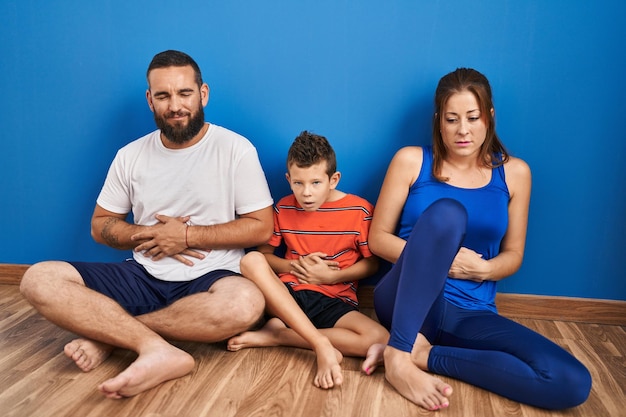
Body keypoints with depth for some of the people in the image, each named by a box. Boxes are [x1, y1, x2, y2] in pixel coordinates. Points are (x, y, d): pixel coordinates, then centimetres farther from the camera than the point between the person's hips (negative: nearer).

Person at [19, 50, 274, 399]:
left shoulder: (235, 149, -5)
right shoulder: (131, 156, 5)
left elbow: (261, 227, -7)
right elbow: (101, 225, 11)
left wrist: (187, 235, -12)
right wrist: (147, 235, -9)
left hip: (209, 278, -3)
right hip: (144, 276, 4)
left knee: (246, 303, -39)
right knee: (39, 279, -16)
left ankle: (109, 335, -20)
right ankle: (157, 348, -29)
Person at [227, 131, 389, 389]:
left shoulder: (358, 210, -3)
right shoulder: (283, 209, 4)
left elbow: (372, 263, 4)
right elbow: (263, 254, 8)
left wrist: (330, 276, -9)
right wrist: (293, 266, -11)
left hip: (335, 301, -1)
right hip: (288, 295, 1)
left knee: (380, 340, -30)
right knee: (251, 261, -29)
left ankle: (276, 335, -18)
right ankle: (322, 345, -33)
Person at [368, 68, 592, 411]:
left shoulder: (514, 173, 6)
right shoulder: (411, 161, 0)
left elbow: (513, 255, 11)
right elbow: (378, 238, 1)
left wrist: (483, 269, -13)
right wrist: (436, 258, -16)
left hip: (471, 315, 4)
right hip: (408, 303, -3)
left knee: (573, 384, -20)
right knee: (446, 211, -32)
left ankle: (424, 355, -14)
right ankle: (397, 354, -29)